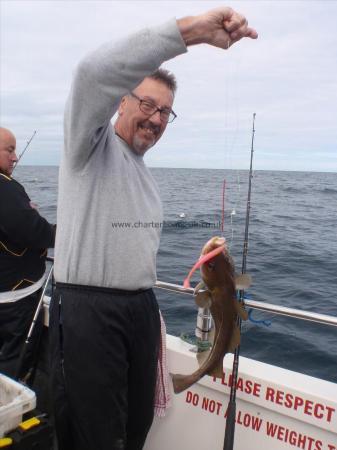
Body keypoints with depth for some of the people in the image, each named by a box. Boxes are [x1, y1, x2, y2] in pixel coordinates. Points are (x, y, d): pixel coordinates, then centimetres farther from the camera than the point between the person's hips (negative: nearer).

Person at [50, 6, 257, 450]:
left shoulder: (146, 176, 19)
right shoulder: (92, 145, -5)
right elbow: (94, 72, -26)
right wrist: (191, 30, -32)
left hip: (141, 308, 8)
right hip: (87, 309, -7)